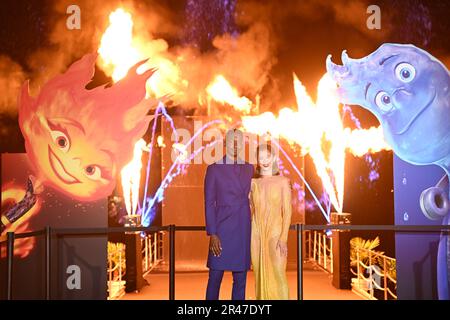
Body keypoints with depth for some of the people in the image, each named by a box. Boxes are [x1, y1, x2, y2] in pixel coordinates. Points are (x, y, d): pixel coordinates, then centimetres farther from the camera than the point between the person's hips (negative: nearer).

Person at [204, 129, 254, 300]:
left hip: (244, 230, 4)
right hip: (222, 230, -3)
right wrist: (212, 234, -10)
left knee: (240, 279, 7)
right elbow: (209, 203, -4)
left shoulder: (249, 169, 11)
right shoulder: (214, 169, -1)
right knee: (215, 277, -1)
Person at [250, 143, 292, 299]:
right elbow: (250, 210, 14)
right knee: (260, 274, 5)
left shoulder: (282, 181, -1)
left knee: (278, 274, -8)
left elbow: (287, 211, -4)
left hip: (275, 233, -3)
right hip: (256, 234, 3)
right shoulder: (253, 183, 8)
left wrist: (284, 238, -11)